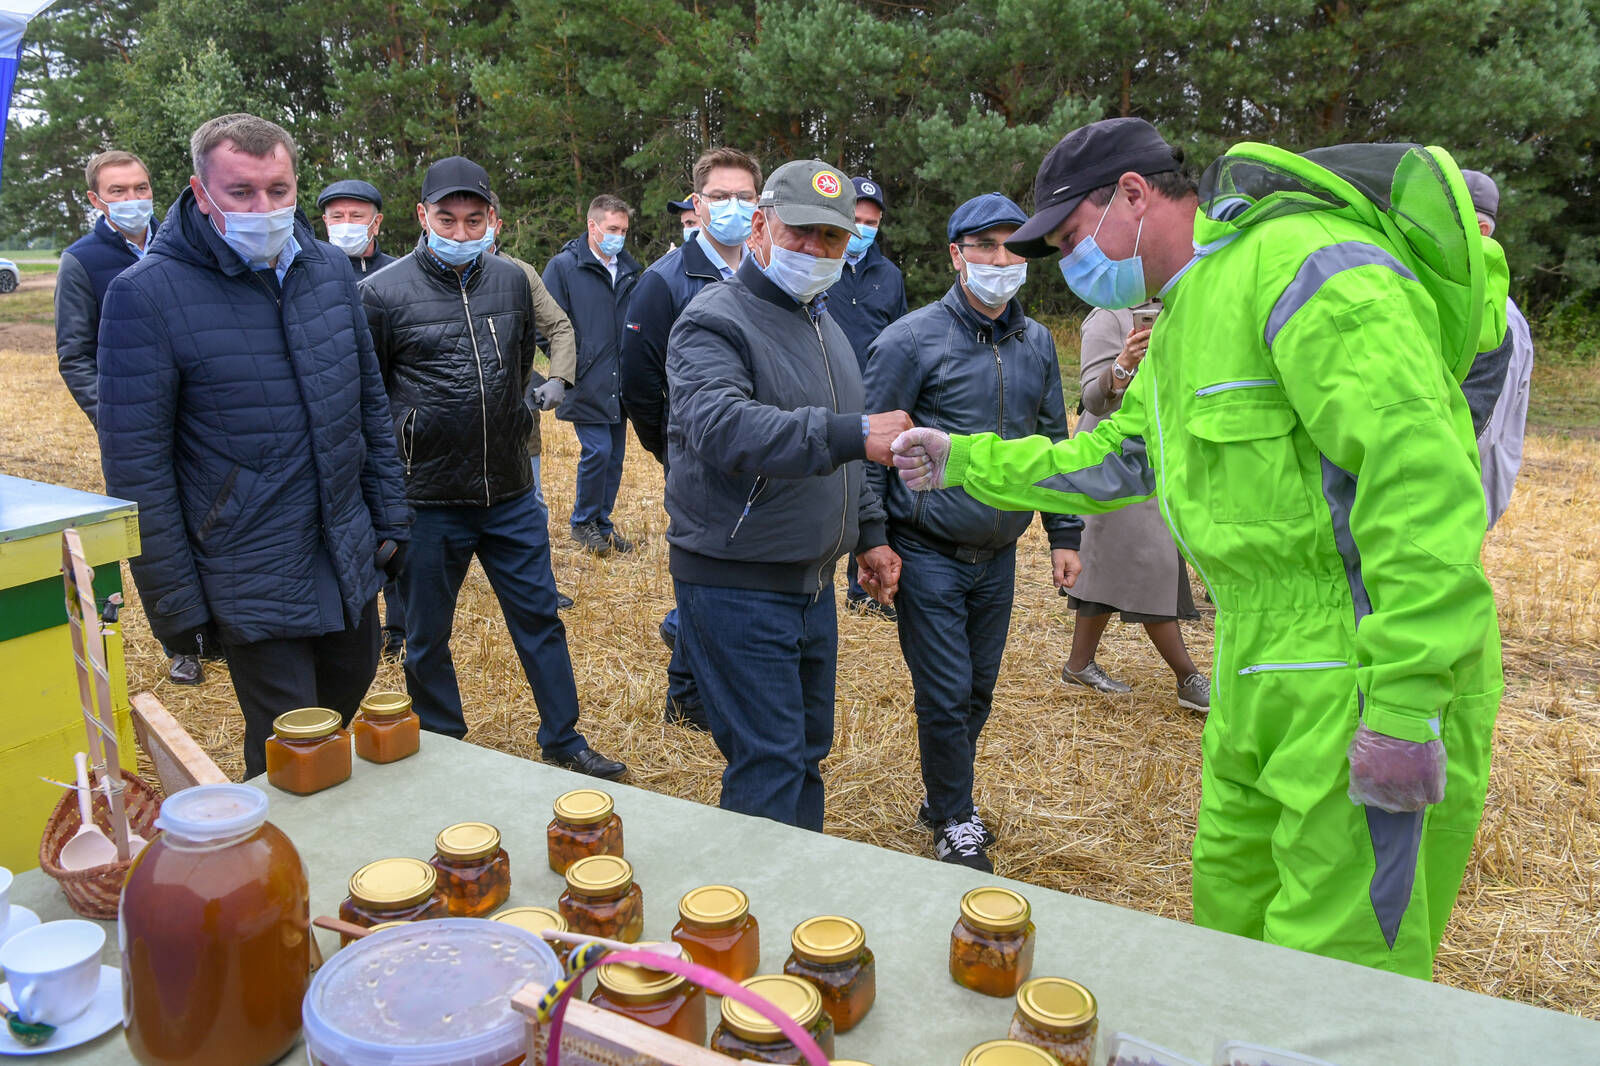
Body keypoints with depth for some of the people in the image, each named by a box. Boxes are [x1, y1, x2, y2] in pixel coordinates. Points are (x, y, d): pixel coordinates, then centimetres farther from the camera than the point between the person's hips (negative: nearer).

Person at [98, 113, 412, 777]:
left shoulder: (328, 268, 2)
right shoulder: (146, 294, -14)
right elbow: (135, 465, -12)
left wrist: (390, 517, 10)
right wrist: (174, 603, -10)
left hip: (351, 560, 6)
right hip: (253, 584, -5)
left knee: (346, 708, 22)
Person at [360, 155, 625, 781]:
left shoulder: (512, 282, 4)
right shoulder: (384, 293, -9)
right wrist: (414, 435, 2)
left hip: (511, 492, 3)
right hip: (427, 500, -3)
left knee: (540, 618, 11)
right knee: (427, 639, 11)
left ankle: (564, 741, 27)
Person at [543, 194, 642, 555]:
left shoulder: (629, 270, 13)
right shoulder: (564, 266, -4)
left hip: (619, 385, 6)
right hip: (586, 385, -6)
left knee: (615, 453, 9)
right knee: (597, 450, -10)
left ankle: (602, 522, 24)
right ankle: (583, 523, 10)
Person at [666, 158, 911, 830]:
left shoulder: (824, 326, 16)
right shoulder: (715, 321, -13)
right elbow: (722, 426, -34)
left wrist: (868, 533, 17)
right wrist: (852, 434, -42)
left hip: (812, 584, 9)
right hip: (735, 589, -8)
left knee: (807, 755, 18)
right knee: (769, 768, -6)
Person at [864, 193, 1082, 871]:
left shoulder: (1036, 343, 8)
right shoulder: (913, 340, -9)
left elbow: (1053, 442, 15)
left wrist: (1064, 534, 11)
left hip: (998, 554, 5)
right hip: (929, 553, -5)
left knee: (978, 689, 15)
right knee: (945, 693, 0)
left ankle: (944, 794, 35)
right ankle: (956, 822, 20)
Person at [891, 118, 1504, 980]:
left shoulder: (1304, 263, -18)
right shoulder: (1186, 310, 16)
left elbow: (1421, 476, -26)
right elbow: (1118, 456, 23)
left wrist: (1406, 698, -27)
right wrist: (967, 462, 19)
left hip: (1359, 673, -10)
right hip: (1258, 667, 10)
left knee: (1339, 957, 0)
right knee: (1229, 901, 23)